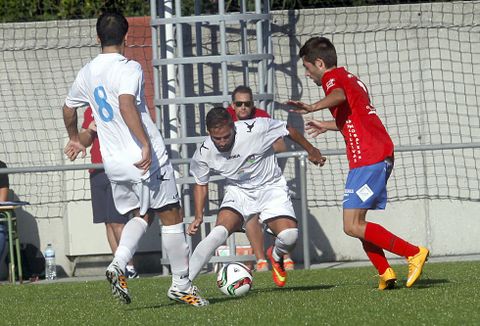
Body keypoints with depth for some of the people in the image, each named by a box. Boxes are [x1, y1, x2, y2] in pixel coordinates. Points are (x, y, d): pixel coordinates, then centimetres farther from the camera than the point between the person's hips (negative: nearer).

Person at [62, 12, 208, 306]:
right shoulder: (128, 68, -11)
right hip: (145, 159, -7)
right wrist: (146, 145, -29)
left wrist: (75, 139, 44)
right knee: (171, 215, 4)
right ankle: (181, 284, 8)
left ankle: (118, 264, -5)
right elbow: (126, 105, -28)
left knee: (142, 215, 19)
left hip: (113, 161, 7)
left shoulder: (87, 73, 11)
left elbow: (69, 109, 26)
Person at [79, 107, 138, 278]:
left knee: (117, 222, -12)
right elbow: (83, 142, 19)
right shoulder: (90, 112, 15)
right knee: (109, 223, 6)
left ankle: (130, 268, -6)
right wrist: (89, 130, -3)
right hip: (97, 172, 6)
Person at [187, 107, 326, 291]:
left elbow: (289, 130, -6)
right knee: (219, 233, -27)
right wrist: (198, 216, -4)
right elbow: (200, 183, 5)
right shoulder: (204, 153, -16)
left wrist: (311, 151, 8)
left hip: (270, 188, -1)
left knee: (289, 236, -23)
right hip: (238, 191, 1)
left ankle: (276, 257, 16)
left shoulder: (256, 129, -25)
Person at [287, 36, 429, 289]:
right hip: (383, 155, 10)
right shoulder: (351, 78, 25)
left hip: (367, 159, -10)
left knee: (352, 226, -12)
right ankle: (385, 273, 6)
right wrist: (327, 125, 54)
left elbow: (339, 95, -29)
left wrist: (313, 107, -45)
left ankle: (414, 253, -13)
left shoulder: (332, 76, -3)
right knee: (357, 222, 13)